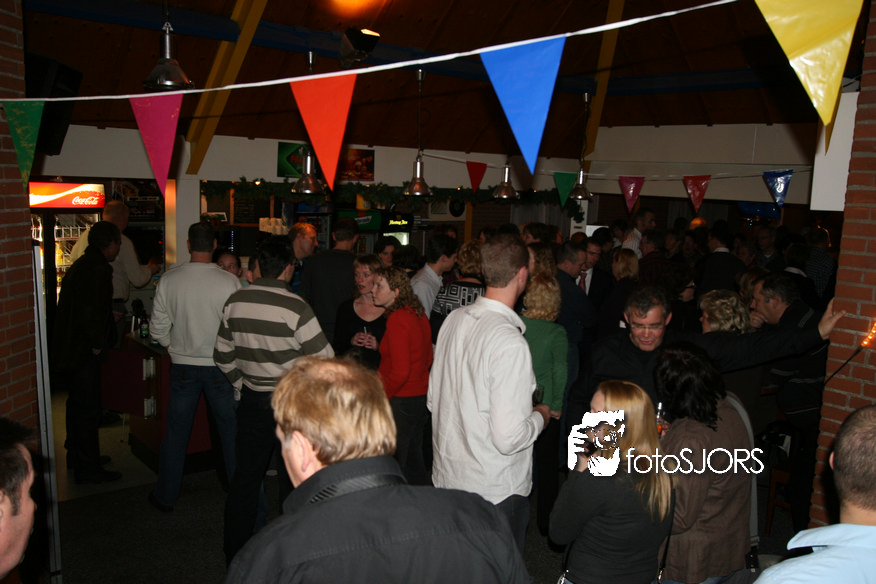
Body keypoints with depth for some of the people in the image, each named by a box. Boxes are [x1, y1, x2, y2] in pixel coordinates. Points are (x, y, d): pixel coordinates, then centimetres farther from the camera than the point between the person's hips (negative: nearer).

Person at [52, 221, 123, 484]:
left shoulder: (80, 265, 12)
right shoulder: (98, 270, -20)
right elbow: (90, 313, -27)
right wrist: (97, 343, -15)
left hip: (67, 350, 11)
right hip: (83, 353, -10)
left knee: (77, 403, 22)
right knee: (88, 410, -1)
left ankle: (76, 455, 38)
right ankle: (89, 469, 8)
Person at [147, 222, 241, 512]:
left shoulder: (169, 279, -6)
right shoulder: (229, 281, -14)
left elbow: (158, 328, -1)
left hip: (182, 365, 2)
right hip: (220, 366, -2)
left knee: (176, 431, 14)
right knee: (230, 430, 11)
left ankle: (166, 495, 25)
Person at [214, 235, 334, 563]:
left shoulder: (235, 302, -2)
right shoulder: (295, 307, -18)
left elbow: (223, 355, 8)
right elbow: (324, 360, -15)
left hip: (252, 400, 4)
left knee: (245, 476, 15)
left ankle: (235, 554, 27)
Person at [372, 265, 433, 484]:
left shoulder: (397, 319, -19)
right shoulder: (418, 314, 5)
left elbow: (400, 372, -23)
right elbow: (428, 358, 15)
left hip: (401, 401, -9)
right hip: (422, 396, 9)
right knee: (414, 459, 20)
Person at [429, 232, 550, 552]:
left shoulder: (455, 319, -2)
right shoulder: (510, 343, -25)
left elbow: (433, 401, 8)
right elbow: (509, 438, -26)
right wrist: (540, 416, -7)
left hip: (446, 477, 7)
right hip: (496, 491, -7)